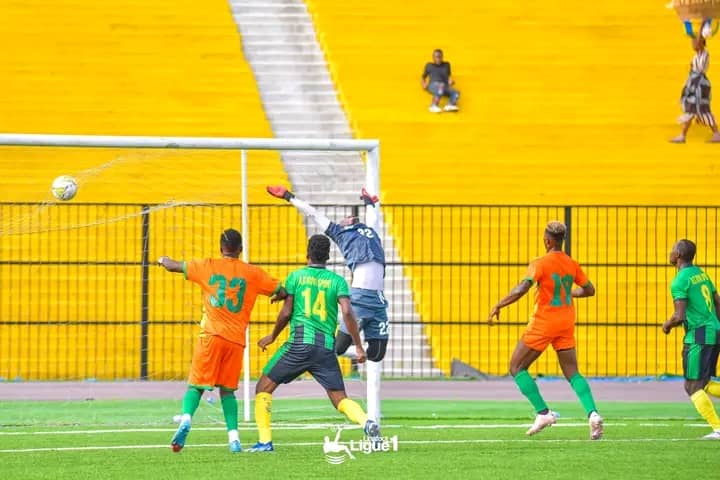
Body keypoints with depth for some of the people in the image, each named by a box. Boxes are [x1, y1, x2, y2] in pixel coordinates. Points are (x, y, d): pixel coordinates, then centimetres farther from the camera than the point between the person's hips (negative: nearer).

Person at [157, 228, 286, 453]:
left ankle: (186, 419, -27)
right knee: (228, 390, 14)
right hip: (236, 340, 2)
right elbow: (282, 292, 11)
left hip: (211, 335, -2)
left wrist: (163, 260, 35)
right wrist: (276, 296, 35)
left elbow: (172, 266, 12)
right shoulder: (253, 273, 8)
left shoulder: (208, 267, 6)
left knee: (196, 385, 1)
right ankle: (233, 437, 1)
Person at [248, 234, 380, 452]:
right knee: (340, 399, 7)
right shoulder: (337, 281, 8)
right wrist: (359, 346, 0)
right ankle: (367, 422, -23)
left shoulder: (296, 276, 5)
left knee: (264, 387, 13)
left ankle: (265, 441, 4)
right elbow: (347, 312, -5)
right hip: (326, 347, 2)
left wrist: (272, 337, 20)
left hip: (299, 343, -2)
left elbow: (286, 313, 3)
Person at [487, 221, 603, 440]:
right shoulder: (571, 264, 5)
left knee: (517, 368, 7)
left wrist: (498, 306, -18)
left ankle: (543, 413, -4)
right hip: (566, 323, 6)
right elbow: (589, 290, 17)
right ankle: (593, 413, -16)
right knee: (572, 373, 7)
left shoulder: (540, 264, -14)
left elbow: (522, 289, -27)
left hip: (543, 323, -6)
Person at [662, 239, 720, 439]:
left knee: (693, 387, -2)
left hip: (698, 336, -9)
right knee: (703, 384, 18)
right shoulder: (701, 274, 13)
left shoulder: (680, 281, -13)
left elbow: (679, 316, -19)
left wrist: (667, 325, 1)